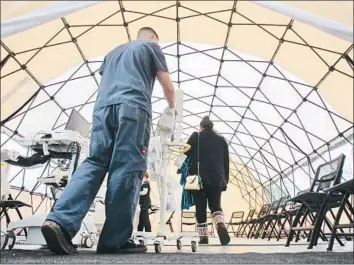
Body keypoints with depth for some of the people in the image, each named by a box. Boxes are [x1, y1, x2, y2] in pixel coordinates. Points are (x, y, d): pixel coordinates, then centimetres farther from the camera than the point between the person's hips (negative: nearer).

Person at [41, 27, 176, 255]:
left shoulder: (113, 52, 39)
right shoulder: (151, 47, 22)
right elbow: (168, 86, 20)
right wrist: (172, 109, 36)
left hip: (103, 107, 6)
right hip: (133, 106, -5)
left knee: (94, 163, -1)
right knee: (127, 169, -10)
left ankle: (59, 221, -18)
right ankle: (115, 240, -11)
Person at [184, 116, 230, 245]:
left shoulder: (195, 137, 2)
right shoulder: (221, 140, 12)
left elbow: (186, 155, -2)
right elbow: (226, 162, 12)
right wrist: (225, 180, 17)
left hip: (199, 179, -2)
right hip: (217, 179, 3)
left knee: (201, 208, 6)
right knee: (215, 206, 8)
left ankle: (203, 237, 9)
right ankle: (221, 225, -20)